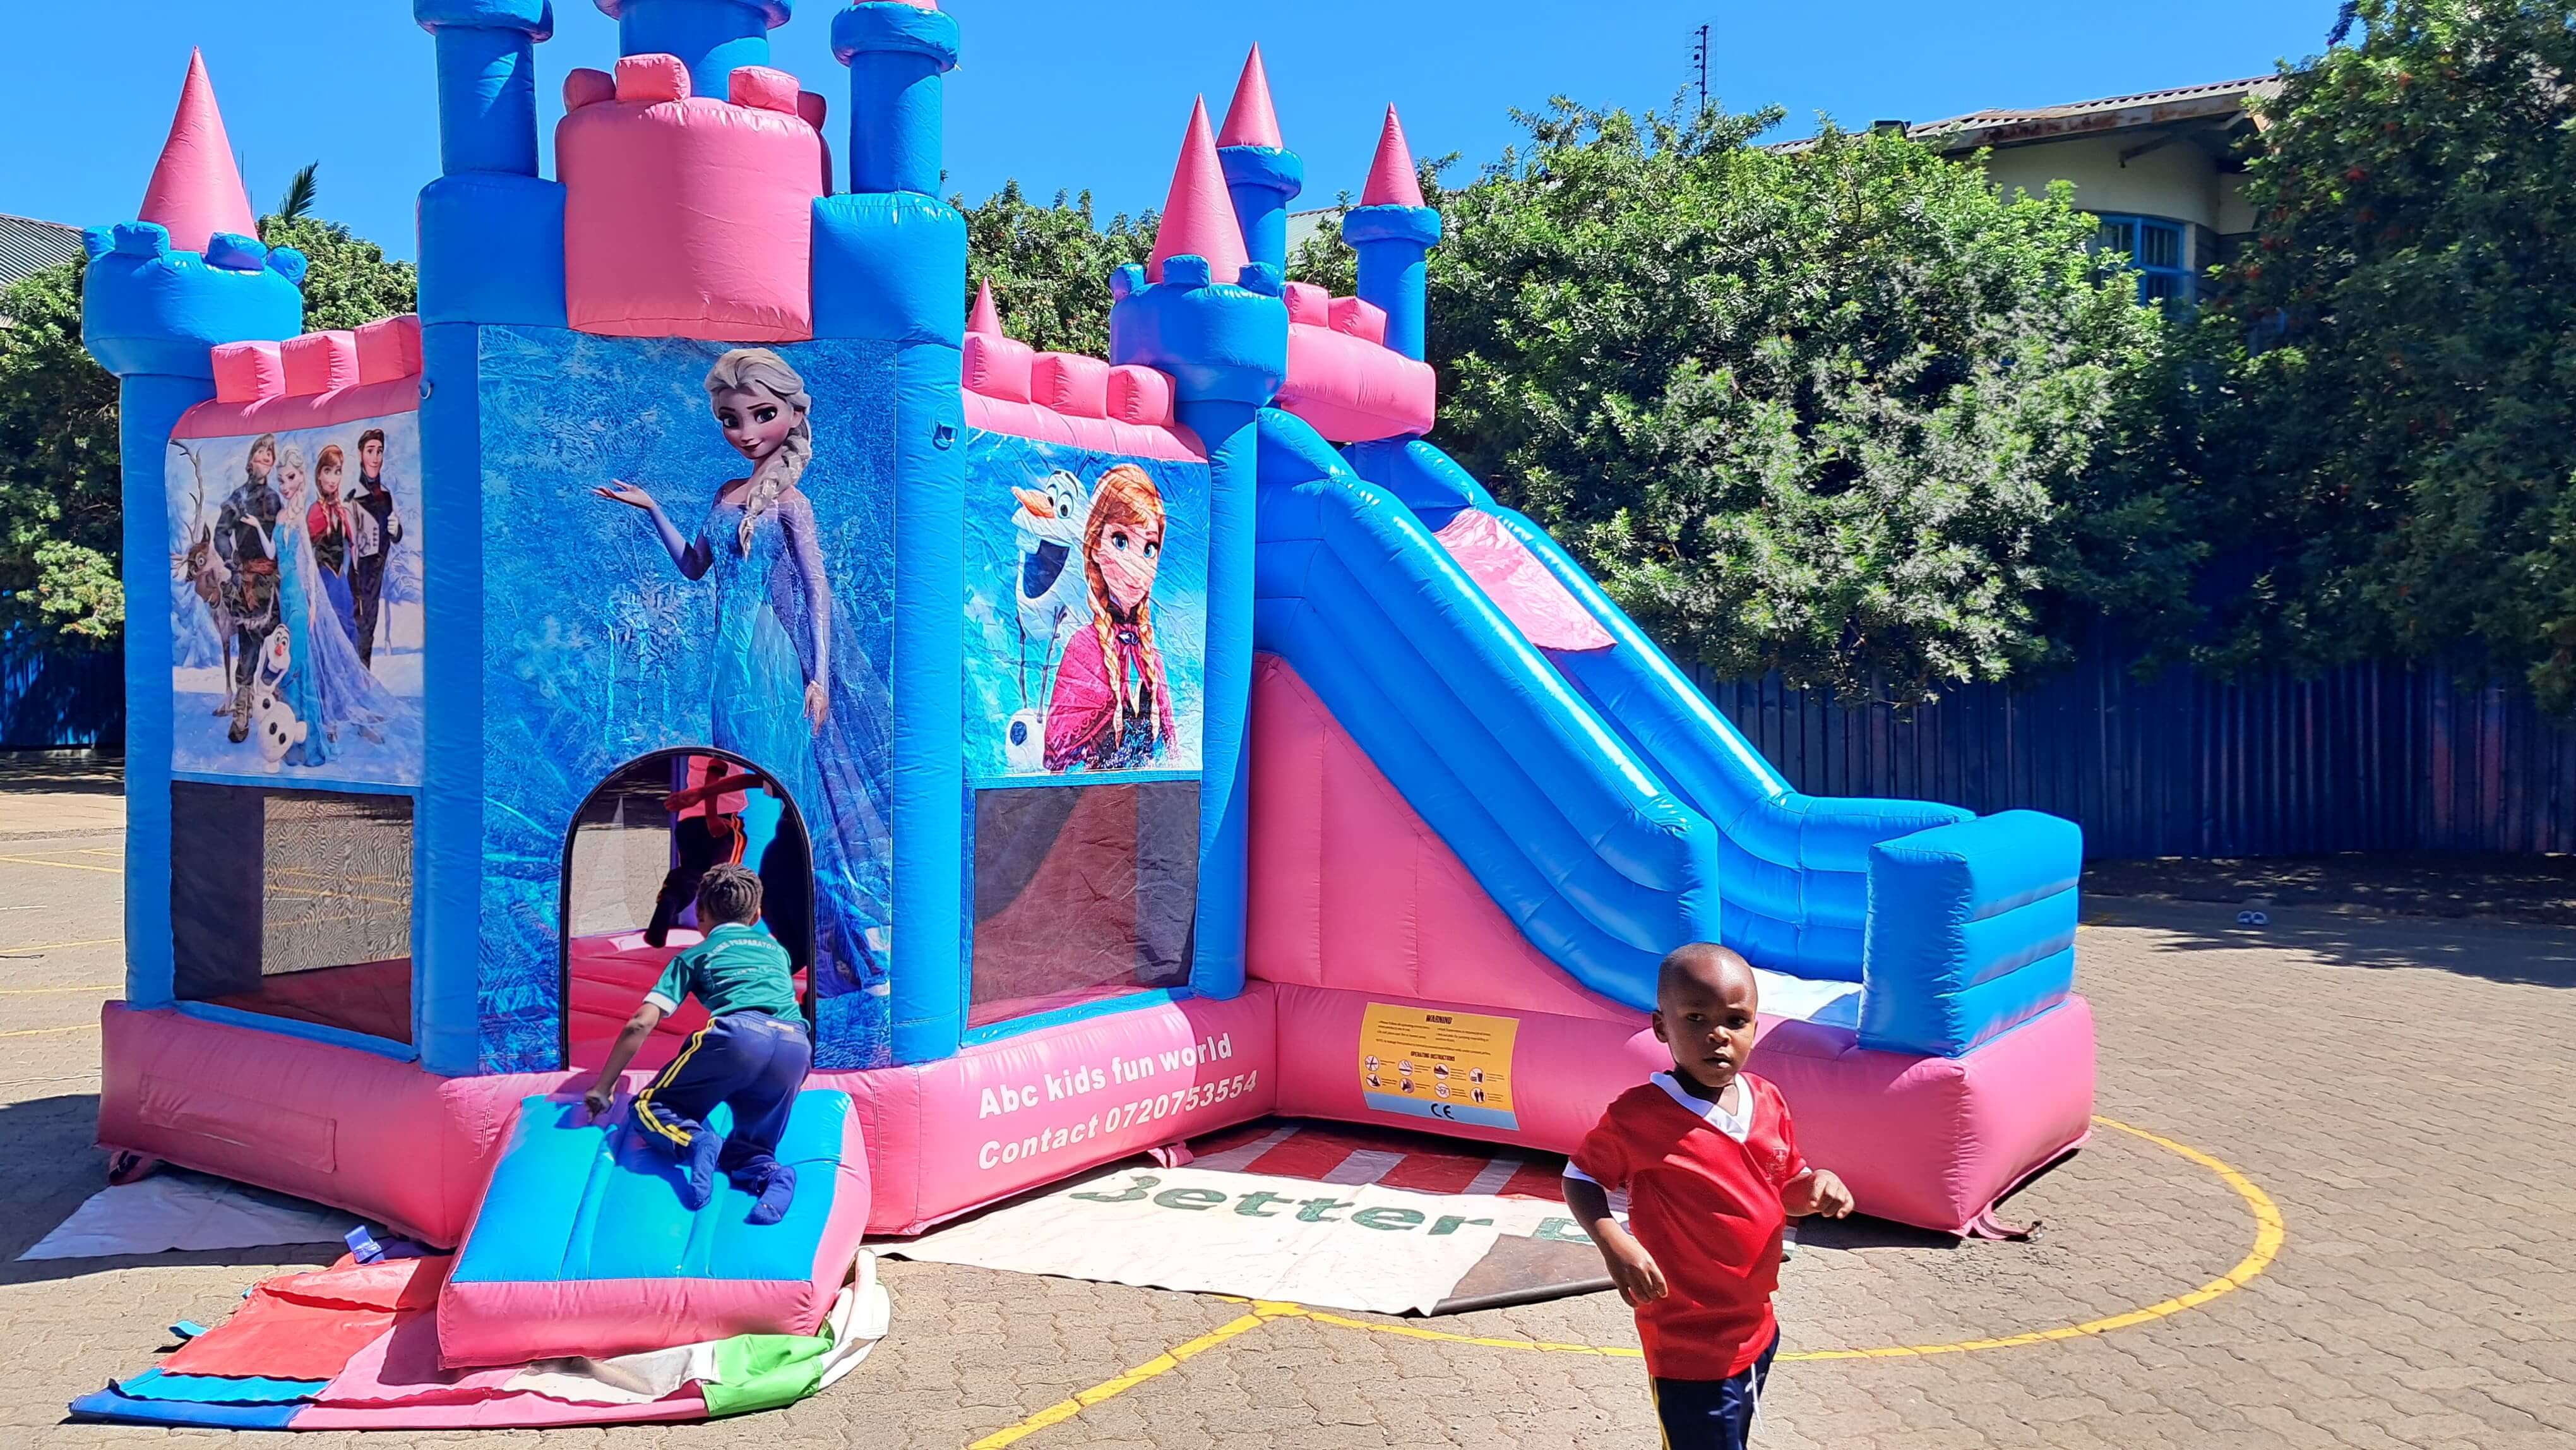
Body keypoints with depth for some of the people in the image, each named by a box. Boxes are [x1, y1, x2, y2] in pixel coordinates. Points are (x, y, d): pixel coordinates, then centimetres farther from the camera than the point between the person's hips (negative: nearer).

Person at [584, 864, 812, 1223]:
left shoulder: (695, 956, 26)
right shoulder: (776, 948, 36)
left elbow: (641, 1024, 17)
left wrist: (603, 1087, 25)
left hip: (739, 1035, -3)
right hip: (798, 1048, 4)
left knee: (649, 1108, 15)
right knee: (748, 1149, 18)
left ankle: (695, 1141, -18)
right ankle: (768, 1172, -19)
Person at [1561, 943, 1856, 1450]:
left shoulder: (1767, 1101, -3)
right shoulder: (1638, 1115, -21)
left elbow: (1786, 1191, 11)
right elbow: (1580, 1178, -8)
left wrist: (1818, 1183, -12)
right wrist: (1613, 1240, -25)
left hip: (1757, 1329, 7)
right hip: (1690, 1347, -7)